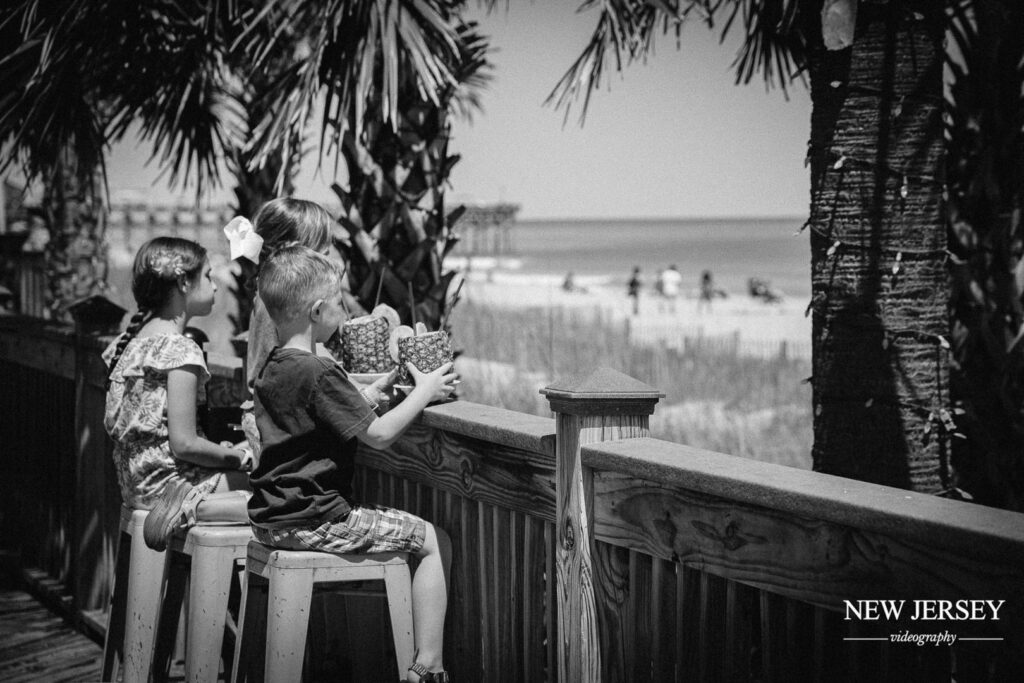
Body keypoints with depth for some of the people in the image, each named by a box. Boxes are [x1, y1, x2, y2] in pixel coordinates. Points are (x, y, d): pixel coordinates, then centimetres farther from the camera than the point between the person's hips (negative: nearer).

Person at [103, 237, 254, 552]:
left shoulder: (130, 341, 9)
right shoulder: (182, 350, -16)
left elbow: (111, 424, 13)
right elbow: (184, 443, -19)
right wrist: (236, 456, -3)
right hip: (167, 480, -8)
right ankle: (197, 507, -11)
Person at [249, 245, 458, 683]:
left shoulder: (270, 369, 10)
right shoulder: (320, 373, -19)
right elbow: (379, 434, -16)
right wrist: (423, 393, -4)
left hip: (270, 519, 10)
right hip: (314, 522, -10)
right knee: (434, 542, -2)